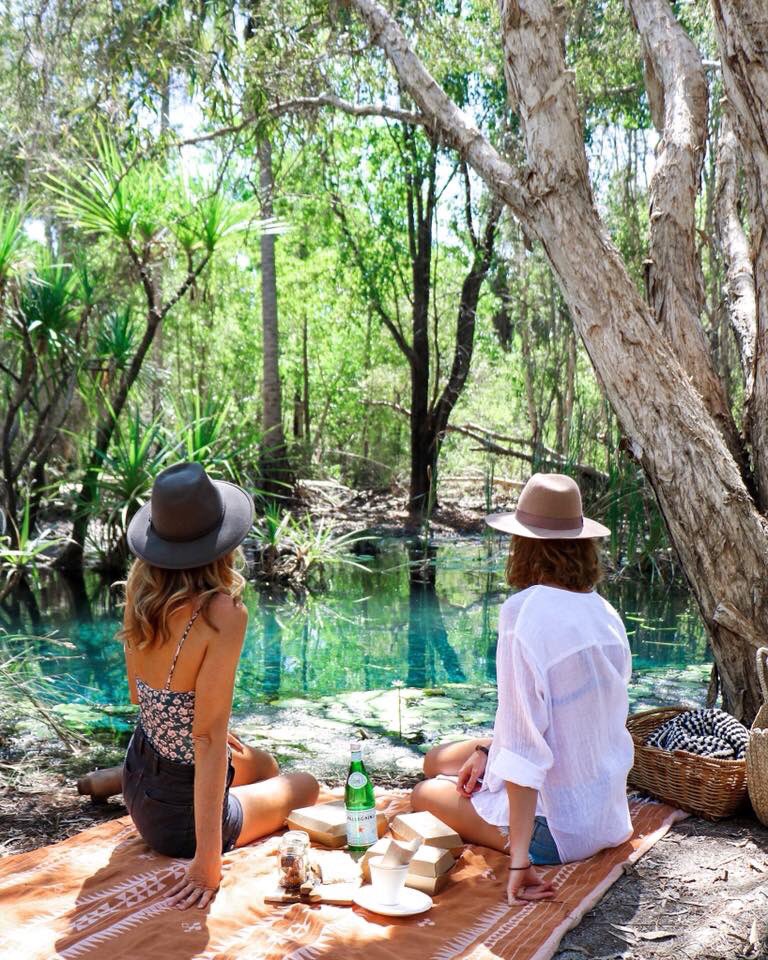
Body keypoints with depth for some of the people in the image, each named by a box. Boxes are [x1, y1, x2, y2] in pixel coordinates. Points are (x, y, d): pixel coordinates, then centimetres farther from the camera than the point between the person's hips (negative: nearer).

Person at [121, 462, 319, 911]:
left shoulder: (140, 592, -9)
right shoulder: (222, 614, -30)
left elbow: (141, 697, 4)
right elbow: (208, 736, -30)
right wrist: (208, 857, -25)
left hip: (139, 787, 7)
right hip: (182, 812, -6)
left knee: (265, 767, 33)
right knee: (306, 788, 23)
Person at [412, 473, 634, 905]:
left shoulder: (525, 613, -23)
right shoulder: (605, 612, 0)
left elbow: (525, 742, -25)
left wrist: (519, 861, -21)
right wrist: (489, 748, 6)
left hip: (555, 828, -8)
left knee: (425, 793, 16)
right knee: (436, 762, 20)